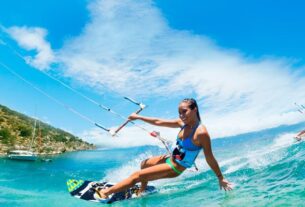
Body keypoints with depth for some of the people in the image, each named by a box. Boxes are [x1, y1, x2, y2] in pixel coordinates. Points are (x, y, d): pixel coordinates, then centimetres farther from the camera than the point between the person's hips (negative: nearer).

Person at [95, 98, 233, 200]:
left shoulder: (201, 133, -29)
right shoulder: (183, 123, -6)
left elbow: (210, 158, -21)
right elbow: (158, 122, 2)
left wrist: (220, 178, -13)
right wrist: (139, 117, 8)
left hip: (175, 168, -8)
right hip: (170, 159, 8)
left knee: (137, 175, -7)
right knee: (144, 164, 29)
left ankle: (106, 193, 5)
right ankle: (142, 190, 45)